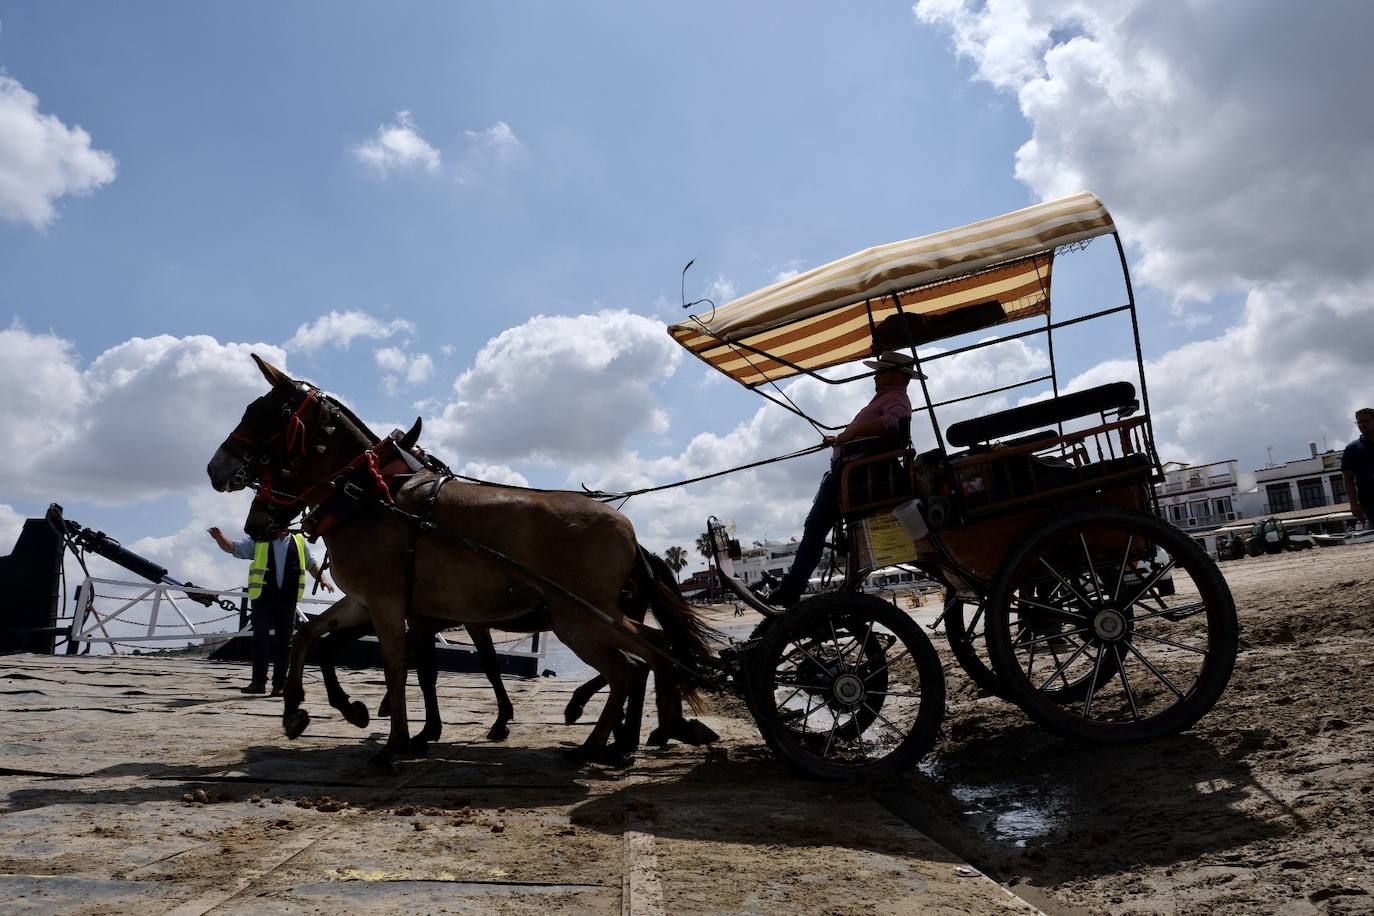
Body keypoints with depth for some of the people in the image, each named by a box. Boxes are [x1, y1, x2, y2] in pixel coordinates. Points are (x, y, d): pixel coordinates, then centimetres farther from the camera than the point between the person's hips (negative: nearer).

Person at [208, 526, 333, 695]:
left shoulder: (299, 541, 11)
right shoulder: (257, 541, 6)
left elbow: (312, 564, 20)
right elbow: (232, 547, 0)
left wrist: (322, 578, 5)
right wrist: (220, 538, -20)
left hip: (288, 600, 2)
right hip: (263, 598, -2)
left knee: (284, 642, 4)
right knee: (261, 639, -5)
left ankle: (279, 685, 11)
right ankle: (258, 682, 1)